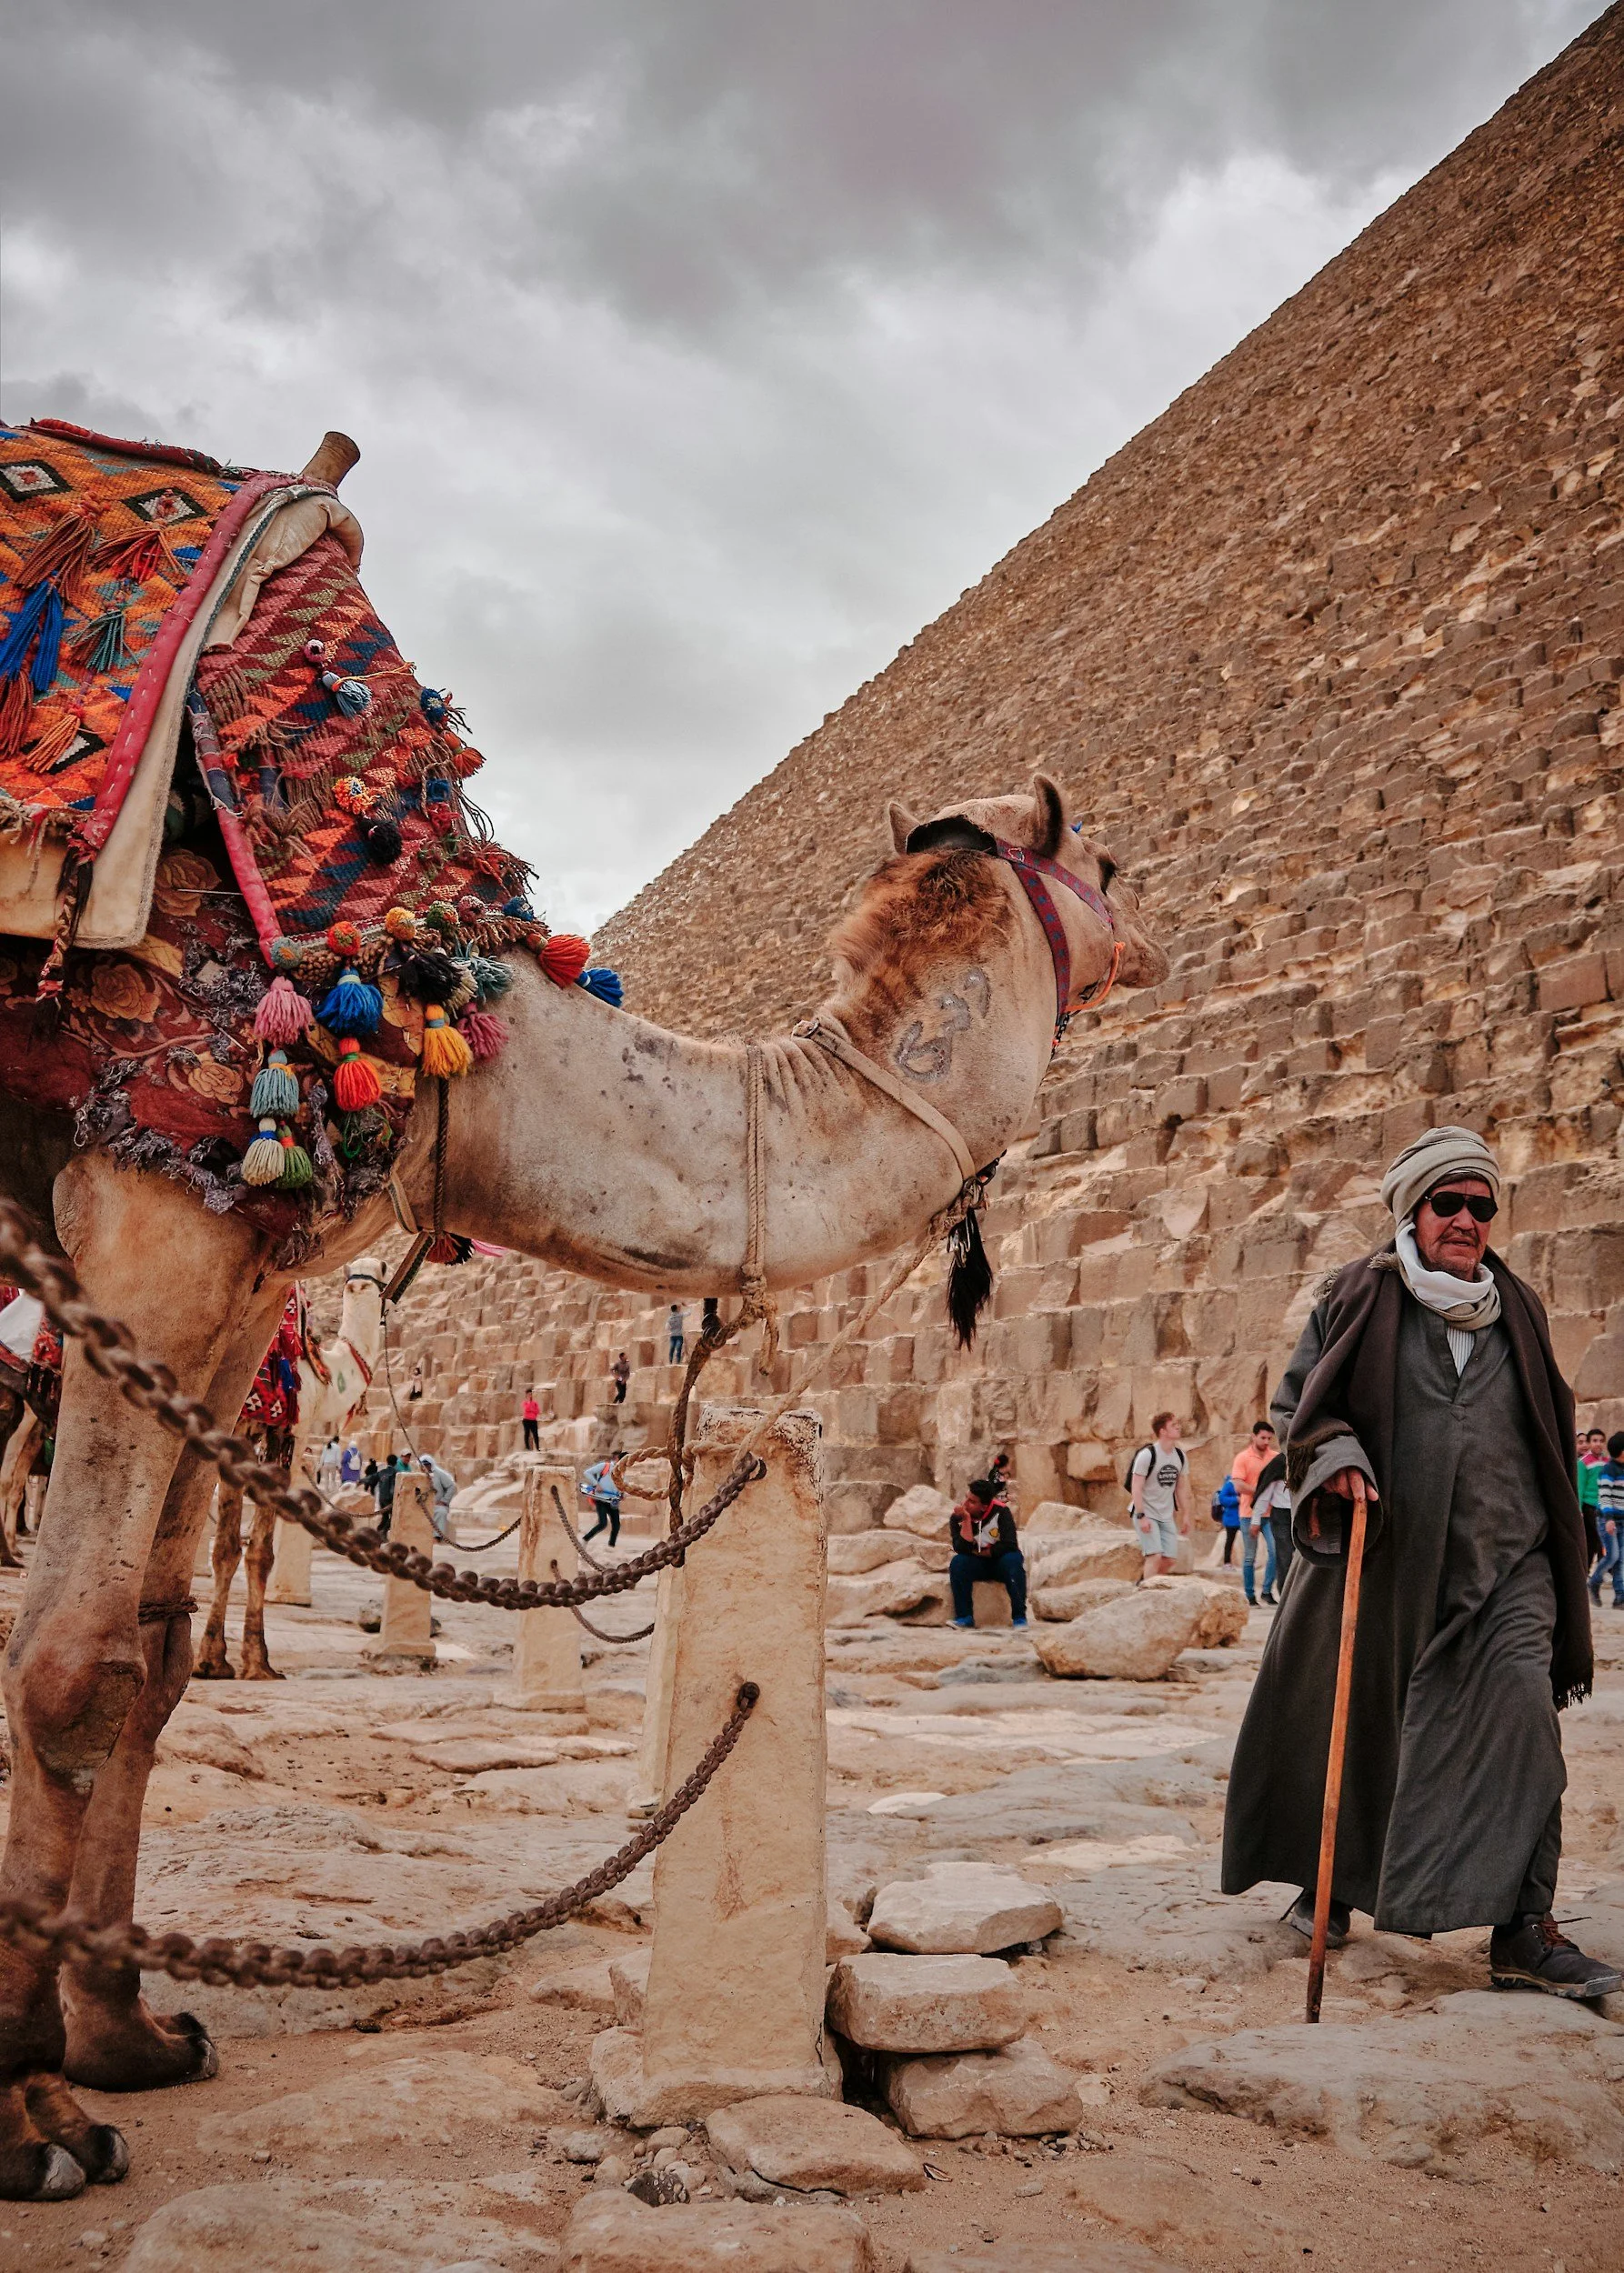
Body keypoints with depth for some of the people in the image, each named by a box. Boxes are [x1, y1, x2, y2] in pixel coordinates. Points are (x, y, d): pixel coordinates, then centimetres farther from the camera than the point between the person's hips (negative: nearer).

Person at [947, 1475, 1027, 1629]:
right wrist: (966, 1519, -30)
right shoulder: (958, 1517, -12)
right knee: (958, 1562, -29)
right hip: (976, 1565, 2)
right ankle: (964, 1616, -23)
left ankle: (1020, 1616, -28)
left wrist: (977, 1552, -17)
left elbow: (1009, 1545, -24)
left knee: (1013, 1560, -34)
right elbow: (962, 1549, -23)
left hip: (1000, 1563, -2)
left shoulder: (1000, 1511, -17)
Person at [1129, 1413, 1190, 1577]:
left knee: (1170, 1559, 3)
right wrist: (1141, 1516, -22)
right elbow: (1136, 1487, -16)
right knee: (1155, 1556, -16)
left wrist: (1185, 1515, 9)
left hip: (1167, 1516, 6)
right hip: (1147, 1514, -6)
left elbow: (1181, 1488, 13)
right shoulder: (1147, 1454, -15)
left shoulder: (1180, 1457, 4)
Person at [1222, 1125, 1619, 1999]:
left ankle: (1523, 1931, -10)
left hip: (1503, 1559, 2)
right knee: (1353, 1719, 9)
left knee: (1521, 1715, -14)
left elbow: (1551, 1431, 21)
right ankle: (1327, 1885, 30)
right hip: (1388, 1554, -2)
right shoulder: (1359, 1298, 1)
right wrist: (1333, 1449, -18)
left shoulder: (1518, 1310, 11)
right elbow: (1297, 1396, 2)